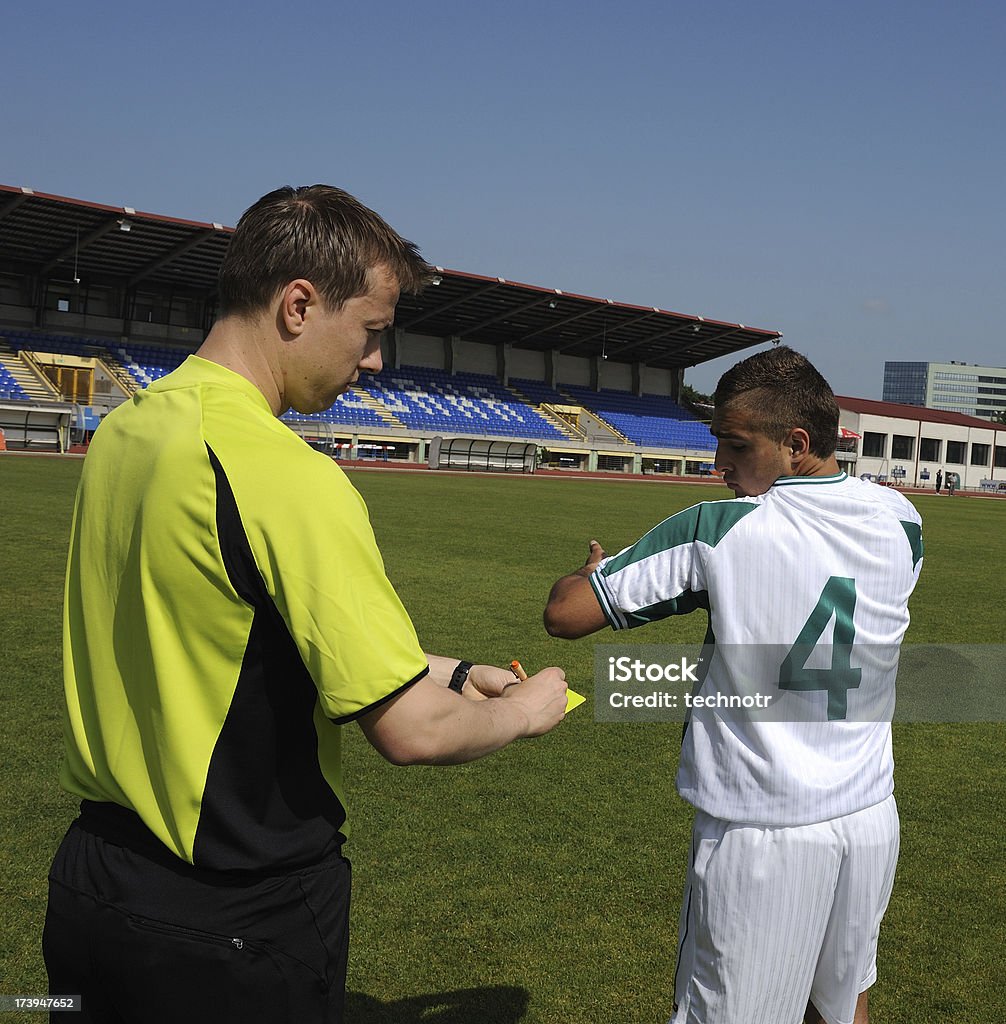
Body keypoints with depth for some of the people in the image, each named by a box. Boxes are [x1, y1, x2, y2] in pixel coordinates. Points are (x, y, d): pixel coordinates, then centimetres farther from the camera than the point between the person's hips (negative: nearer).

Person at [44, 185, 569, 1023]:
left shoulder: (123, 430, 1)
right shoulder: (289, 479, -26)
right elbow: (412, 731, -24)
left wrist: (445, 670, 10)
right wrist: (525, 709, -3)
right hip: (238, 922, -7)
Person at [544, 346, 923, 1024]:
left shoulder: (716, 530, -17)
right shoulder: (901, 521, -2)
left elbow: (565, 614, -14)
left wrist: (590, 571, 7)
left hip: (760, 835, -5)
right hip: (871, 818, 6)